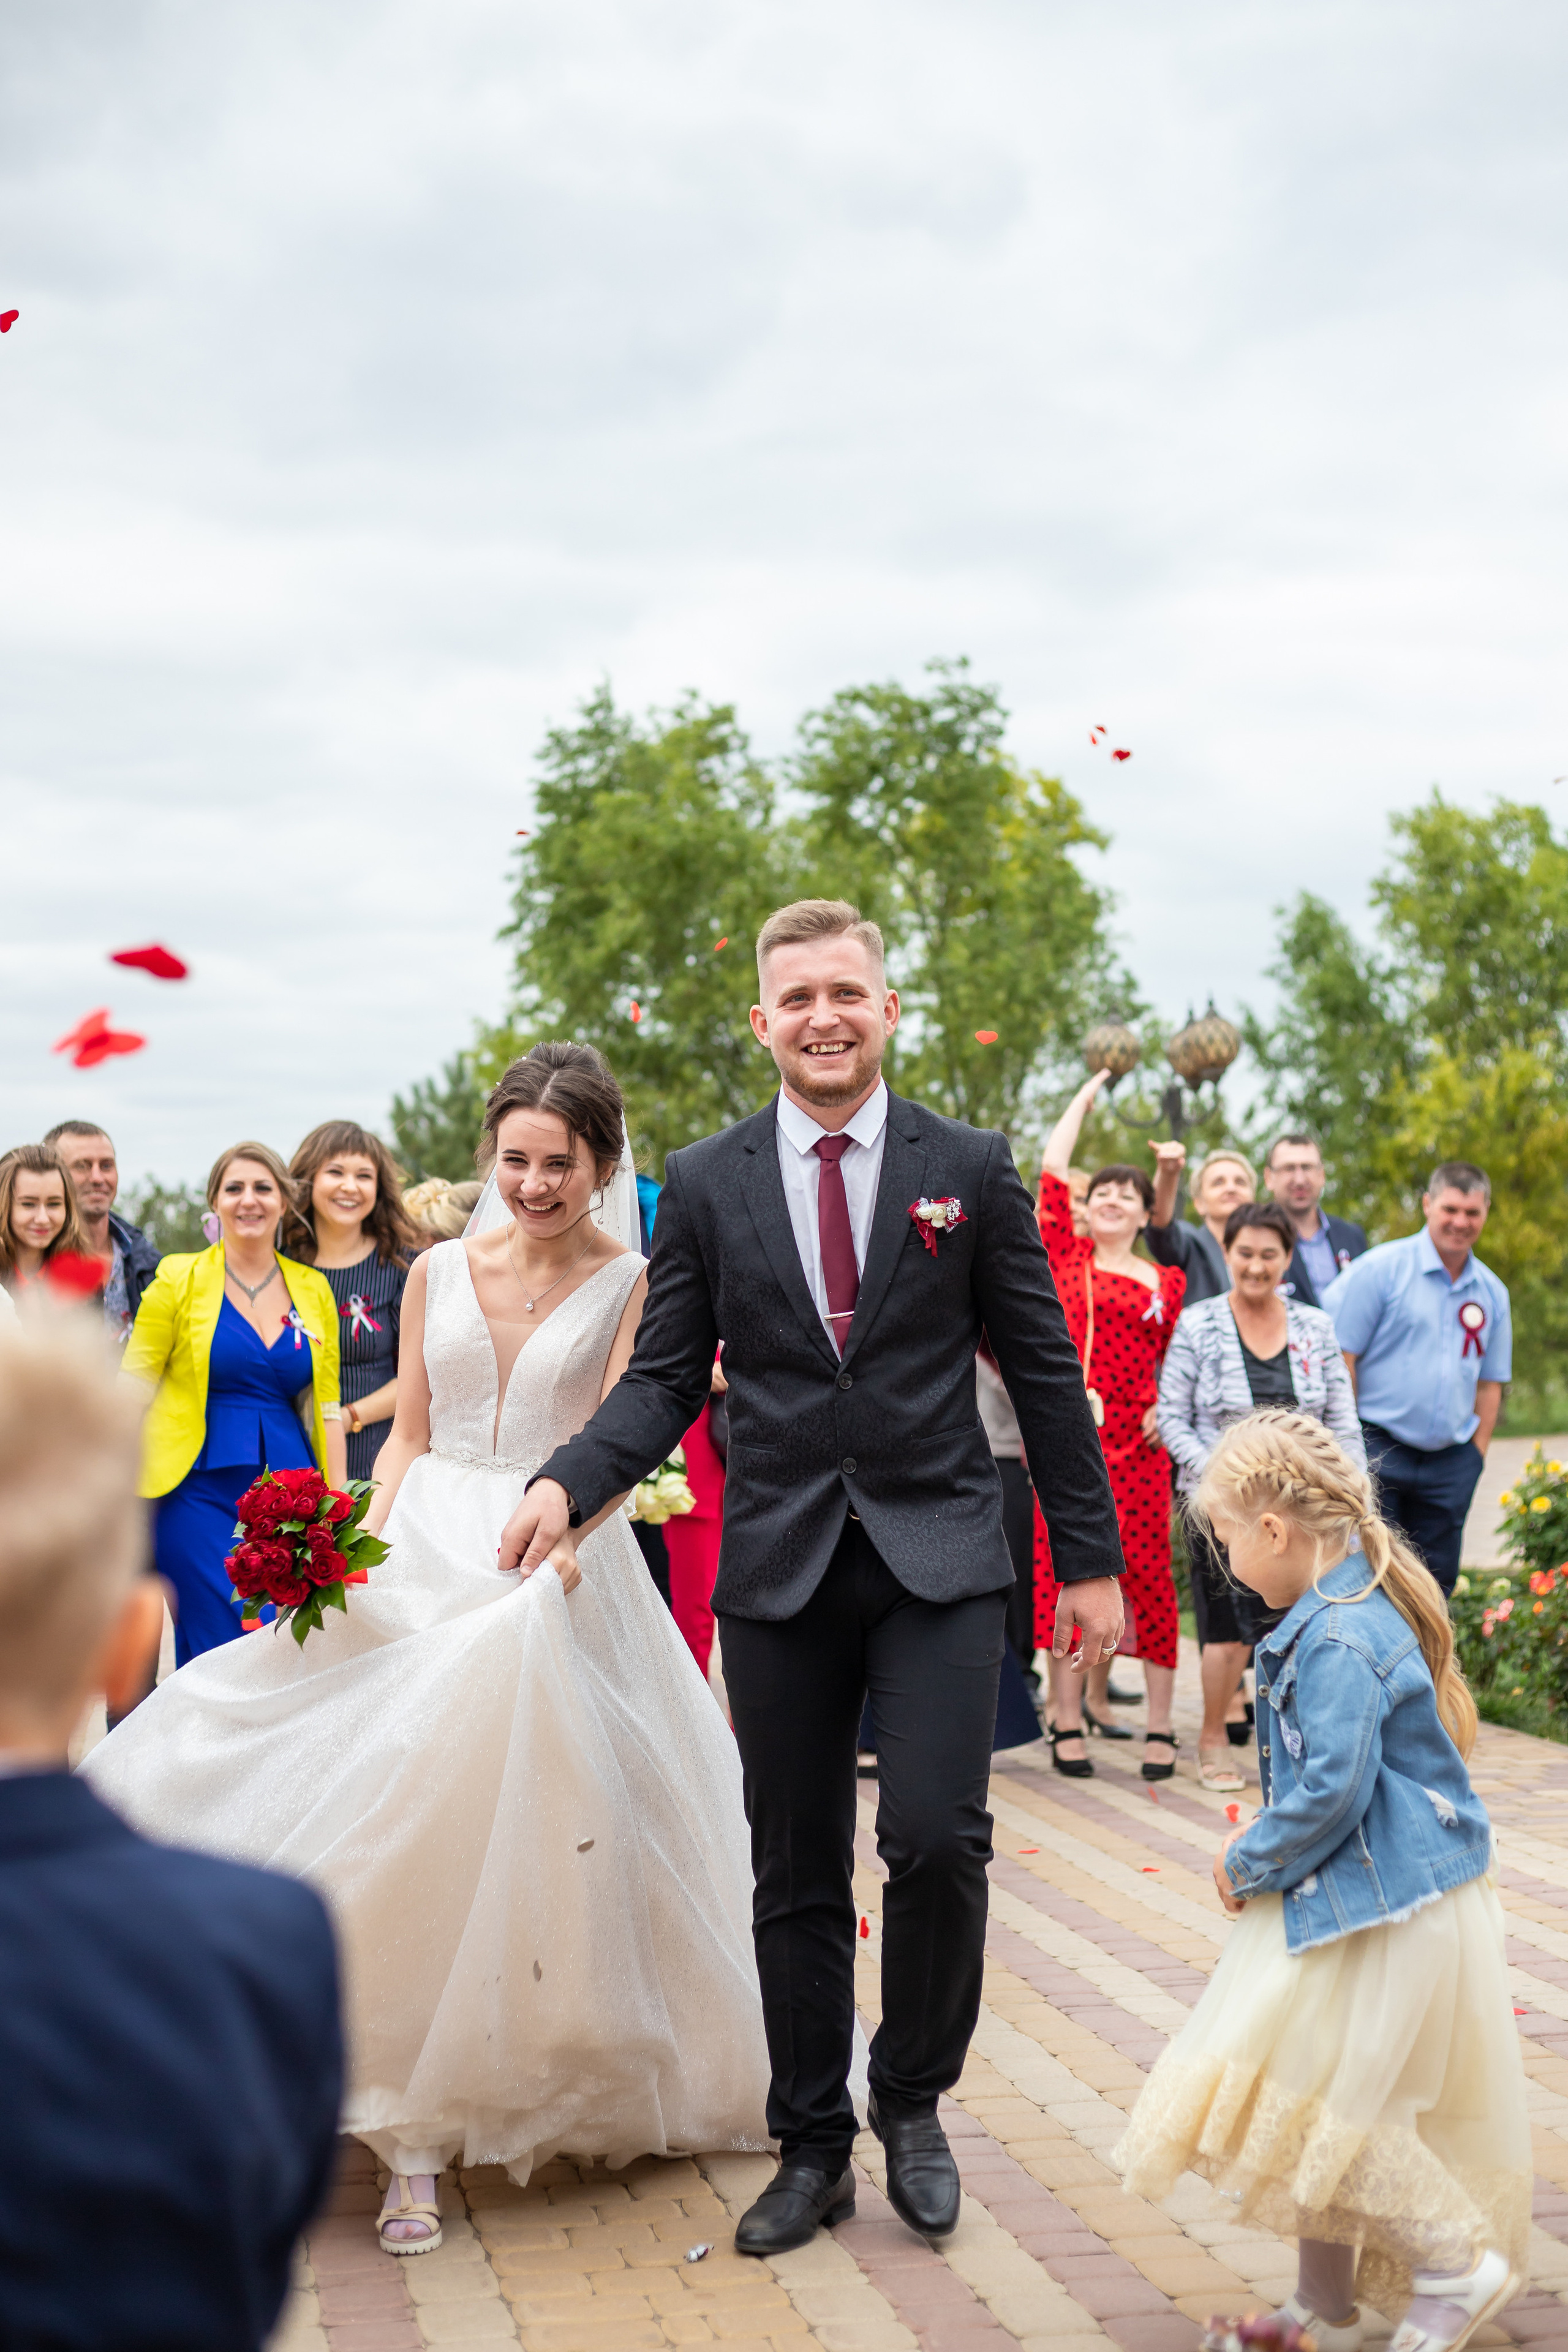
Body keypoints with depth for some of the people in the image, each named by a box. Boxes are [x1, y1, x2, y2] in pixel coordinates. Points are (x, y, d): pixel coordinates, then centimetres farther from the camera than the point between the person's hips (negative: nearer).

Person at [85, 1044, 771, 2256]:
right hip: (426, 1555, 3)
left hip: (561, 1567, -3)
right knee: (405, 1822, -3)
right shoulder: (440, 1272, 9)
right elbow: (408, 1434, 13)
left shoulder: (635, 1284, -1)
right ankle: (418, 2136, 6)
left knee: (533, 1822, -8)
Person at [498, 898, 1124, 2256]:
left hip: (937, 1556, -1)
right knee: (796, 1877, 7)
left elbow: (1043, 1369, 5)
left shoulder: (971, 1170, 2)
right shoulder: (705, 1186, 4)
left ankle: (913, 2101, 14)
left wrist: (1092, 1557, 5)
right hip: (780, 1569, 1)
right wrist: (568, 1484, -12)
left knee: (937, 1838, -13)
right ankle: (813, 2153, 23)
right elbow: (667, 1379, 6)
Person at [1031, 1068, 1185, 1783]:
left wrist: (1167, 1409, 2)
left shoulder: (1166, 1282, 11)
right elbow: (1051, 1173, 8)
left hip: (1136, 1449, 1)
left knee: (1149, 1576, 0)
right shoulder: (1065, 1257, 8)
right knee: (1062, 1573, 1)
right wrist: (1084, 1099, 17)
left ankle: (1160, 1725, 7)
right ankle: (1067, 1719, 8)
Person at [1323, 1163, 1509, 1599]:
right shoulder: (1381, 1268, -6)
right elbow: (1339, 1357, -8)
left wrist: (1477, 1452, 10)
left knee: (1434, 1585, 8)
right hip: (1378, 1449, -5)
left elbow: (1490, 1381, 18)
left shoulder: (1492, 1292, 12)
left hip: (1450, 1463, 5)